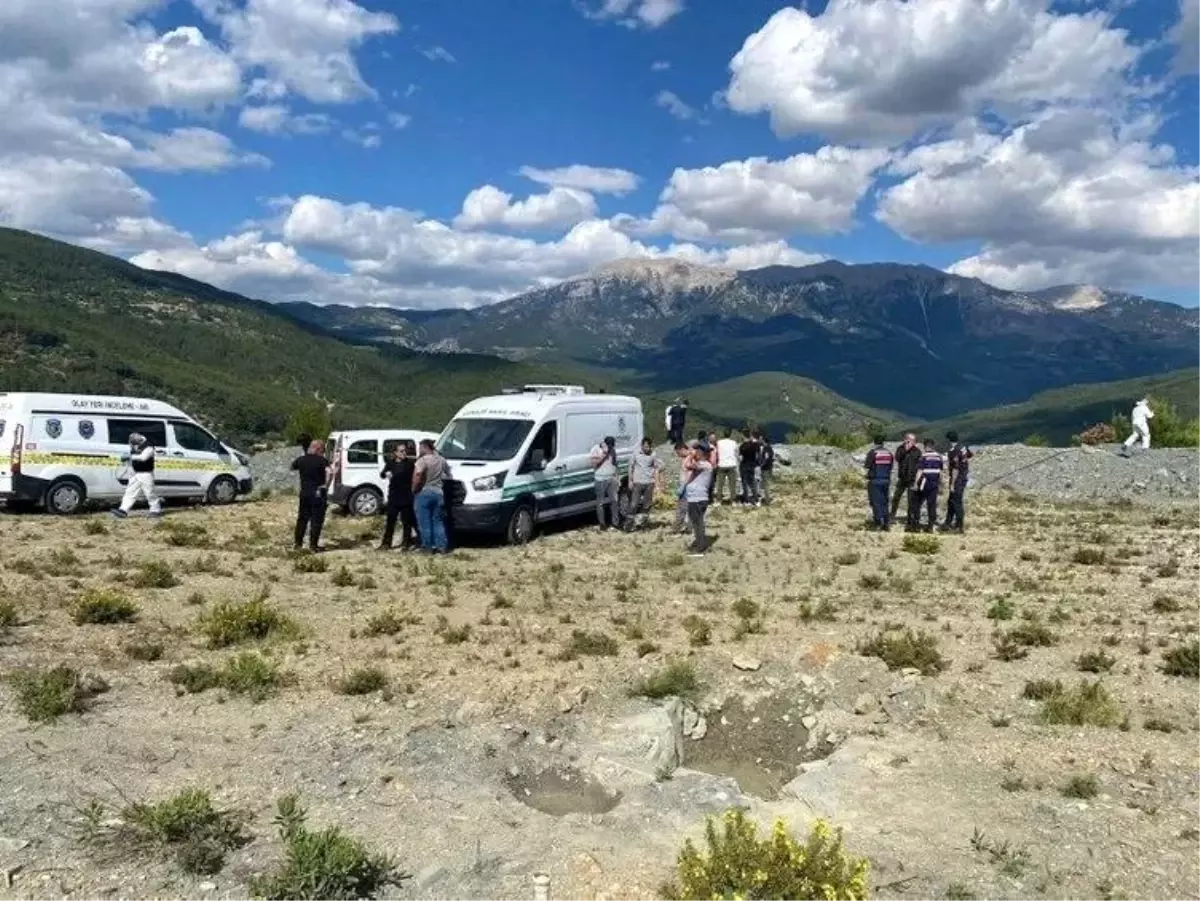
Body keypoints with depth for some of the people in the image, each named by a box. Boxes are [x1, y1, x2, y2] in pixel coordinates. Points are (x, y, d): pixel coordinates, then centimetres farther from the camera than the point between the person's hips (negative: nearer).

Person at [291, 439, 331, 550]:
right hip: (318, 494, -5)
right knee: (317, 520, 3)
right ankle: (313, 545, 4)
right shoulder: (322, 460, -12)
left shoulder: (301, 459, 4)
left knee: (302, 518, 16)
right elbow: (329, 471, -29)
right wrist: (326, 485, -17)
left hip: (304, 493, 5)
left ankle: (298, 543, 21)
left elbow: (292, 468, 23)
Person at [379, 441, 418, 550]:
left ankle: (406, 543, 13)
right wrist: (386, 473, -22)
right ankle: (386, 543, 12)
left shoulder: (410, 463, -1)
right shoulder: (390, 463, 5)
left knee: (406, 521, 4)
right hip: (394, 496, 2)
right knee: (390, 520, 5)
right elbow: (382, 475, -2)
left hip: (407, 497, -2)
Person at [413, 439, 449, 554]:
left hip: (424, 493, -6)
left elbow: (417, 479, -20)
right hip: (438, 492, 6)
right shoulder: (441, 460, 9)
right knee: (438, 521, 11)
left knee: (425, 522, 1)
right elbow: (444, 476, 13)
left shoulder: (422, 460, -12)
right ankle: (442, 546, 8)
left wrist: (414, 490, -6)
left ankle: (428, 546, 2)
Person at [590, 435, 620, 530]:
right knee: (600, 502, 3)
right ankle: (602, 524, 13)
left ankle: (615, 522, 14)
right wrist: (603, 454, -22)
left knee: (614, 501, 5)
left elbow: (615, 464, 13)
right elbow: (594, 464, -18)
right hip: (601, 480, -4)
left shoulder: (612, 450, 6)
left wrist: (618, 478, 10)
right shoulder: (596, 449, -9)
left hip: (612, 479, 4)